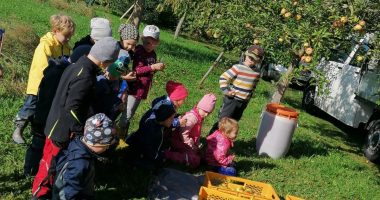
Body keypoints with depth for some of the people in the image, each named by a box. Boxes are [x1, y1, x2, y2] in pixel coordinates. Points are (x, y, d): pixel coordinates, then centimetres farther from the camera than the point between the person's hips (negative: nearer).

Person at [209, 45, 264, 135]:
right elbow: (223, 78, -14)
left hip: (244, 102, 6)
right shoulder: (238, 68, -16)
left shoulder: (257, 72, 2)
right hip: (232, 99, -6)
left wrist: (250, 94, 14)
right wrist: (226, 91, -18)